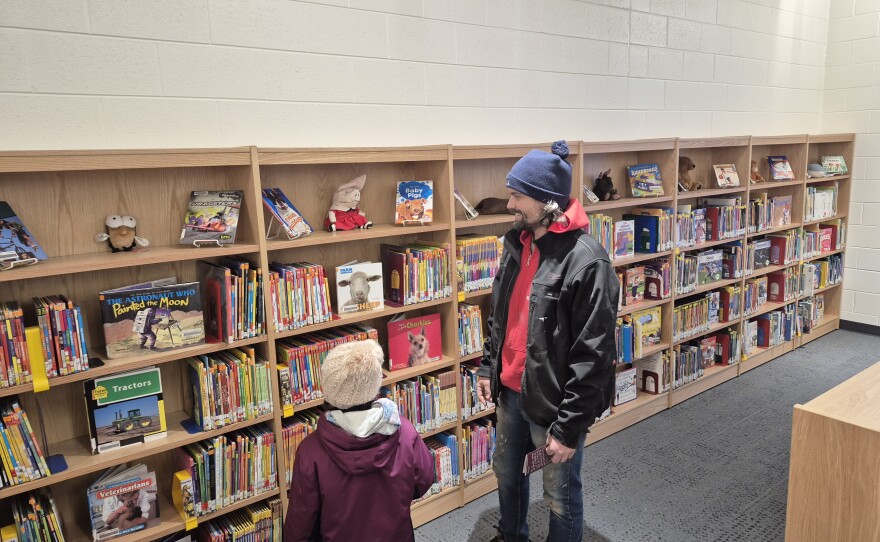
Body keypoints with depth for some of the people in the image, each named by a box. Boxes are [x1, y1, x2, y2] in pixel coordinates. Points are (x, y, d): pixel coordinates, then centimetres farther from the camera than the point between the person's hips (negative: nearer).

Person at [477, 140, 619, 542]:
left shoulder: (586, 261, -24)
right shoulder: (517, 243, 1)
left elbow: (593, 356, -23)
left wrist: (569, 427, -20)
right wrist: (487, 367, 12)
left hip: (554, 401, -8)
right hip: (511, 391, 8)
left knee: (560, 495, 13)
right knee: (506, 472, 27)